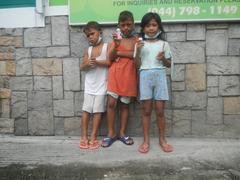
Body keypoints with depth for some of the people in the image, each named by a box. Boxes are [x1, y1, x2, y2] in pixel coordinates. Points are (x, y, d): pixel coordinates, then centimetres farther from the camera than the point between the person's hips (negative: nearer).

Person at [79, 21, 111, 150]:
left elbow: (109, 62, -10)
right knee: (86, 110, 2)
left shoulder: (107, 46, 2)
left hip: (101, 85, -3)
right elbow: (82, 67, 7)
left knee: (97, 111, 0)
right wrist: (87, 64, -14)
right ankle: (84, 137, 12)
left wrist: (96, 62, -20)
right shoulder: (88, 50, 12)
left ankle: (93, 137, 8)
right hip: (89, 85, 3)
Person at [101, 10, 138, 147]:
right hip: (115, 74, 1)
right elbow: (111, 58, -1)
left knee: (125, 104, 7)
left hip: (129, 76, -1)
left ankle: (122, 133, 20)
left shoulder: (137, 39, 3)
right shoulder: (116, 38, 8)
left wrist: (119, 53, -7)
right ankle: (111, 133, 10)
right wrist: (116, 45, -19)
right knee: (111, 103, -3)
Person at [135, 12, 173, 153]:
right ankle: (146, 140, 13)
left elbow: (169, 64, 11)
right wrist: (138, 51, -10)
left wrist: (163, 59, -9)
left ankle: (162, 139, 18)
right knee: (146, 110, 3)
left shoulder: (164, 44, 7)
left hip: (159, 76, 0)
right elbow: (137, 64, 3)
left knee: (160, 110, 3)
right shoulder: (140, 44, 7)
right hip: (145, 76, 0)